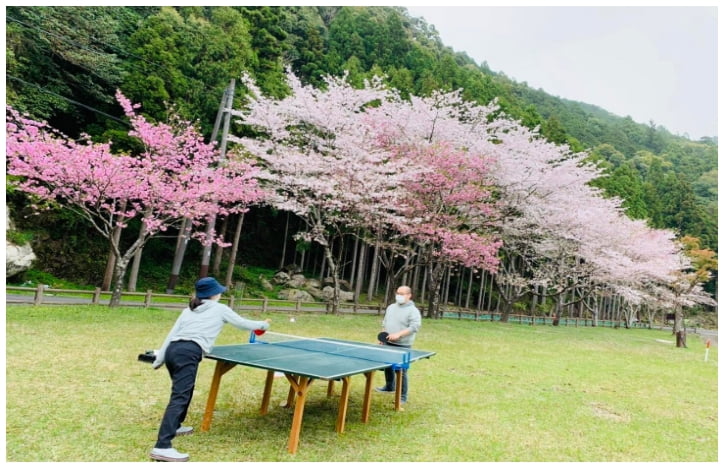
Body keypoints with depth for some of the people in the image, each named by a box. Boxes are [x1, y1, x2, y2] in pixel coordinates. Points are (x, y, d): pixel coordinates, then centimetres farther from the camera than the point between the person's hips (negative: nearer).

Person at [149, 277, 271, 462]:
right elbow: (243, 323, 21)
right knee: (179, 397, -14)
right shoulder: (219, 309, 12)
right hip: (188, 353, -8)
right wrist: (263, 324, 37)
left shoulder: (189, 310, 26)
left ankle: (175, 426, 47)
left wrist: (159, 358, 19)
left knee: (185, 390, 30)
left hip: (173, 350, 8)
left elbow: (172, 334, 19)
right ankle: (162, 447, -22)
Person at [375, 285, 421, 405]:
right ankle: (389, 387, 42)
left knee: (401, 371, -6)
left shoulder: (413, 311, -11)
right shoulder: (391, 307, 11)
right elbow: (385, 323, 20)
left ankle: (403, 396, 7)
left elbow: (414, 327, -19)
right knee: (388, 366, 20)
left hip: (402, 346, -7)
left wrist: (398, 334, -26)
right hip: (388, 343, 7)